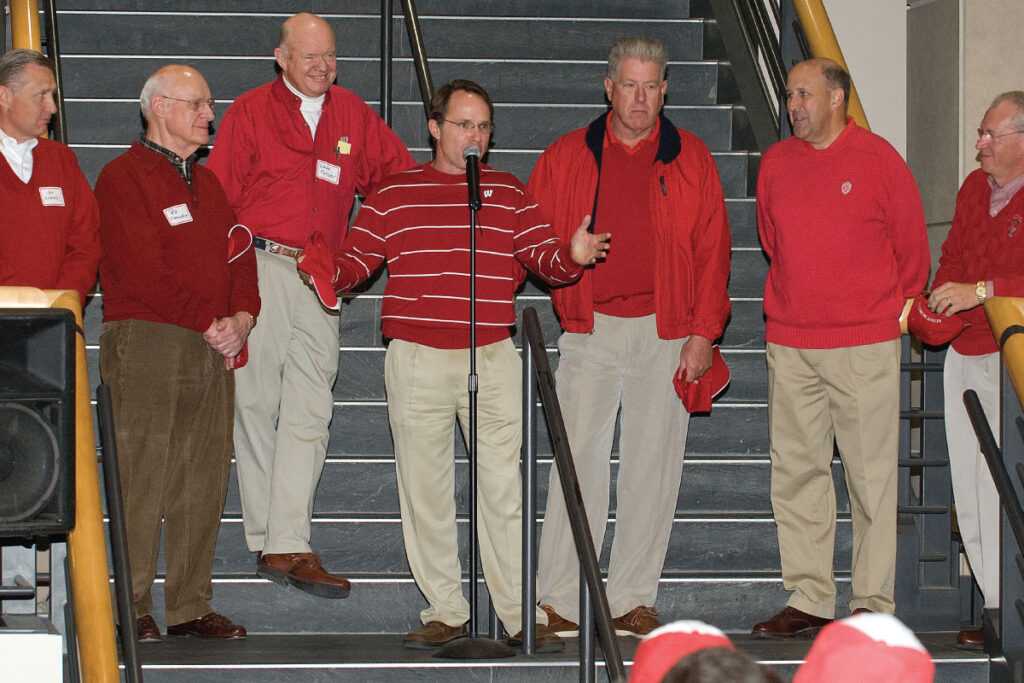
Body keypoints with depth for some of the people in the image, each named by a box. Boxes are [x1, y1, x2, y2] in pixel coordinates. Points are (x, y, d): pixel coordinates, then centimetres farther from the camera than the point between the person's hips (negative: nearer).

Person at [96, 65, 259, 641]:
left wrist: (242, 319, -1)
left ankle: (191, 606, 8)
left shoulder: (208, 183, 23)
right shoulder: (124, 177, -3)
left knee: (204, 482, 4)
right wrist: (210, 325, -10)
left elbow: (239, 255, 18)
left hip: (214, 348, 7)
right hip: (147, 340, -7)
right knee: (142, 477, -8)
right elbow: (143, 273, -12)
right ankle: (134, 608, -4)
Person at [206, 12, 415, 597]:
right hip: (261, 267, -2)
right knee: (257, 402, 0)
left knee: (310, 411, -6)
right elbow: (219, 198, 2)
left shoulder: (353, 115, 13)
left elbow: (397, 177, 20)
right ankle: (265, 538, 9)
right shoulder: (251, 111, 4)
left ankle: (290, 546, -8)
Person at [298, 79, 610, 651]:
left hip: (493, 357, 0)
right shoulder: (394, 195, 8)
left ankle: (523, 617, 1)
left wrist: (572, 257, -17)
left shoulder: (509, 194, 11)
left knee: (504, 487, -4)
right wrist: (325, 270, -15)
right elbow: (357, 260, 6)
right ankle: (445, 613, 13)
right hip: (417, 360, 0)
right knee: (425, 489, 4)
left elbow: (543, 257, 5)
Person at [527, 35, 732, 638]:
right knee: (580, 460, -6)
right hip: (591, 331, 0)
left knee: (653, 464, 3)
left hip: (666, 333, 1)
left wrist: (704, 332, -3)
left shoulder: (691, 159, 7)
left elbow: (712, 250, 3)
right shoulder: (566, 157, 8)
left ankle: (632, 600, 10)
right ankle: (560, 600, -2)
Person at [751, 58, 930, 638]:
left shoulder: (878, 158, -2)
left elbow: (912, 247, 6)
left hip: (865, 343, -4)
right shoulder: (776, 162, 9)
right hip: (790, 344, 4)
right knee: (797, 471, 3)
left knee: (871, 475, -2)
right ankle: (809, 599, 9)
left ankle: (873, 602, 3)